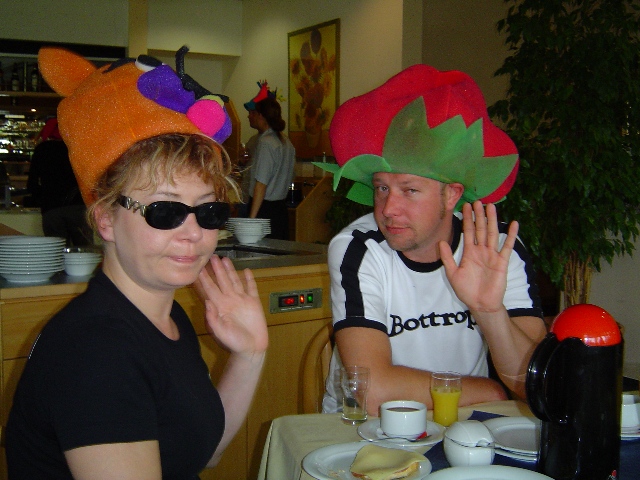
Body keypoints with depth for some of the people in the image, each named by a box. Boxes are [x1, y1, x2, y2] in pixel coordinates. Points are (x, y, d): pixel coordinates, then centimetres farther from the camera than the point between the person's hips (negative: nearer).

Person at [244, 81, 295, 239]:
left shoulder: (265, 143, -14)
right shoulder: (285, 141, 12)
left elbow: (261, 184, -17)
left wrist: (251, 218, -16)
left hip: (265, 209, -9)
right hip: (281, 207, 9)